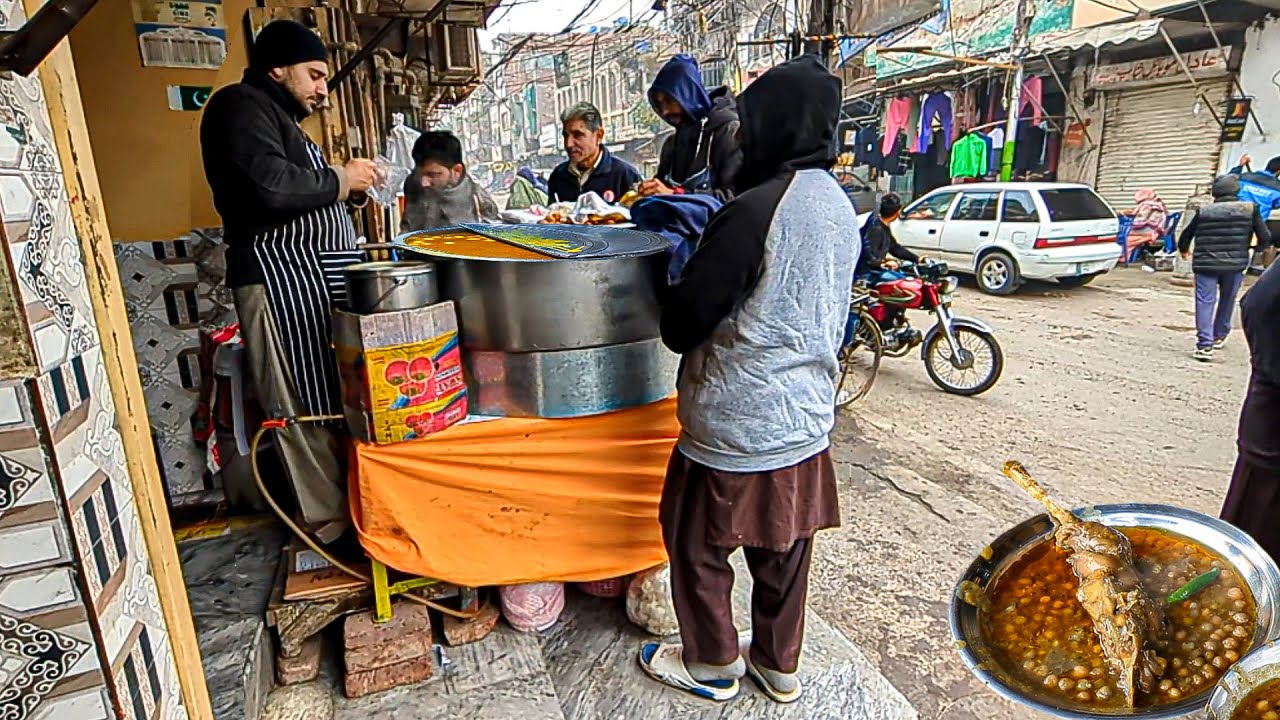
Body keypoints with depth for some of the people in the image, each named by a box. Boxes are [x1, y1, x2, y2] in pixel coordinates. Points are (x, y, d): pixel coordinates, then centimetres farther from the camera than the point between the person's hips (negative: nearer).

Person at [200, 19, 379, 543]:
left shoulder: (277, 116, 28)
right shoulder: (242, 105, -4)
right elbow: (271, 187, -21)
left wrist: (346, 188, 12)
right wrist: (340, 179, -7)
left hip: (312, 279, 10)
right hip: (282, 279, -10)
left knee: (335, 399, 10)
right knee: (309, 407, -6)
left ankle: (344, 508, 18)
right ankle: (335, 525, 2)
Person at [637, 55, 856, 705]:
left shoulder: (756, 208, -22)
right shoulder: (840, 205, 5)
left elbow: (682, 324, -18)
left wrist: (677, 286, 5)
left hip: (737, 425, -8)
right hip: (808, 419, 8)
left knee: (696, 544, 14)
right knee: (783, 551, 21)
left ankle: (711, 664, 33)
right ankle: (778, 665, 40)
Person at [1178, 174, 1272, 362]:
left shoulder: (1204, 211, 1)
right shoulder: (1250, 209, 0)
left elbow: (1185, 236, 10)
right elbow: (1265, 238, 1)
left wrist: (1184, 250, 30)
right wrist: (1257, 244, 24)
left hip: (1205, 264, -1)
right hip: (1235, 265, 1)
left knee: (1205, 302, -2)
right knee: (1227, 300, 20)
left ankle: (1204, 344, -13)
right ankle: (1219, 336, 34)